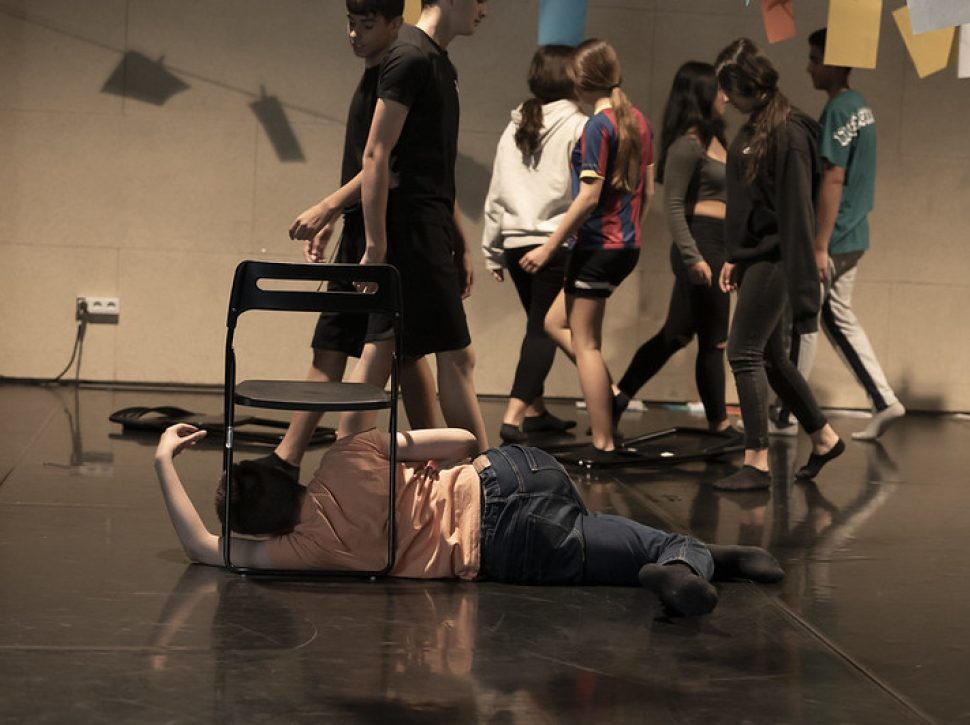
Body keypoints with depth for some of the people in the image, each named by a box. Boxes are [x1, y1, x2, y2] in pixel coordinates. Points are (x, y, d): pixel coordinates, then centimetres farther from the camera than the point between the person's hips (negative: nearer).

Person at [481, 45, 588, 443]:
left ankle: (535, 409, 26)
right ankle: (513, 416, -18)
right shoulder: (578, 126, -6)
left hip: (516, 243, 6)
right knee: (544, 330, -6)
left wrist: (493, 251, 18)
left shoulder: (515, 127, 13)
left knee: (539, 326, 19)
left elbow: (496, 193, 13)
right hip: (558, 242, -6)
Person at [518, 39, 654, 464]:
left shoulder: (598, 125, -15)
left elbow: (589, 196, -19)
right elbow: (648, 190, 13)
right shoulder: (638, 121, 9)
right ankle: (613, 395, 10)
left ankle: (603, 444, 2)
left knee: (585, 344, 0)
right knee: (556, 323, 19)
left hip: (596, 245, -8)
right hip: (627, 245, 8)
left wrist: (549, 247, -16)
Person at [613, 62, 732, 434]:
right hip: (702, 244, -9)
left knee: (677, 334, 13)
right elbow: (673, 205, -17)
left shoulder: (713, 139, 16)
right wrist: (693, 257, -24)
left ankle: (618, 399, 17)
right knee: (713, 340, -1)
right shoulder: (688, 144, -12)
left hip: (717, 247, 9)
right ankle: (719, 424, 8)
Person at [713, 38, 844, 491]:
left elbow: (796, 212, -20)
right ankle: (824, 439, 29)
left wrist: (802, 291, -21)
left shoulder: (789, 134, -17)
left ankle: (757, 463, 0)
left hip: (773, 260, -10)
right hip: (755, 257, 10)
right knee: (769, 357, 16)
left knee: (744, 352, -7)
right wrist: (734, 257, 15)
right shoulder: (754, 128, 10)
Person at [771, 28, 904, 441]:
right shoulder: (862, 107, 12)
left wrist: (819, 246, -20)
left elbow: (834, 179, -20)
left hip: (833, 239, -9)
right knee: (838, 318, 16)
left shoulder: (837, 110, -16)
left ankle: (784, 415, 8)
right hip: (854, 236, 9)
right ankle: (884, 402, 13)